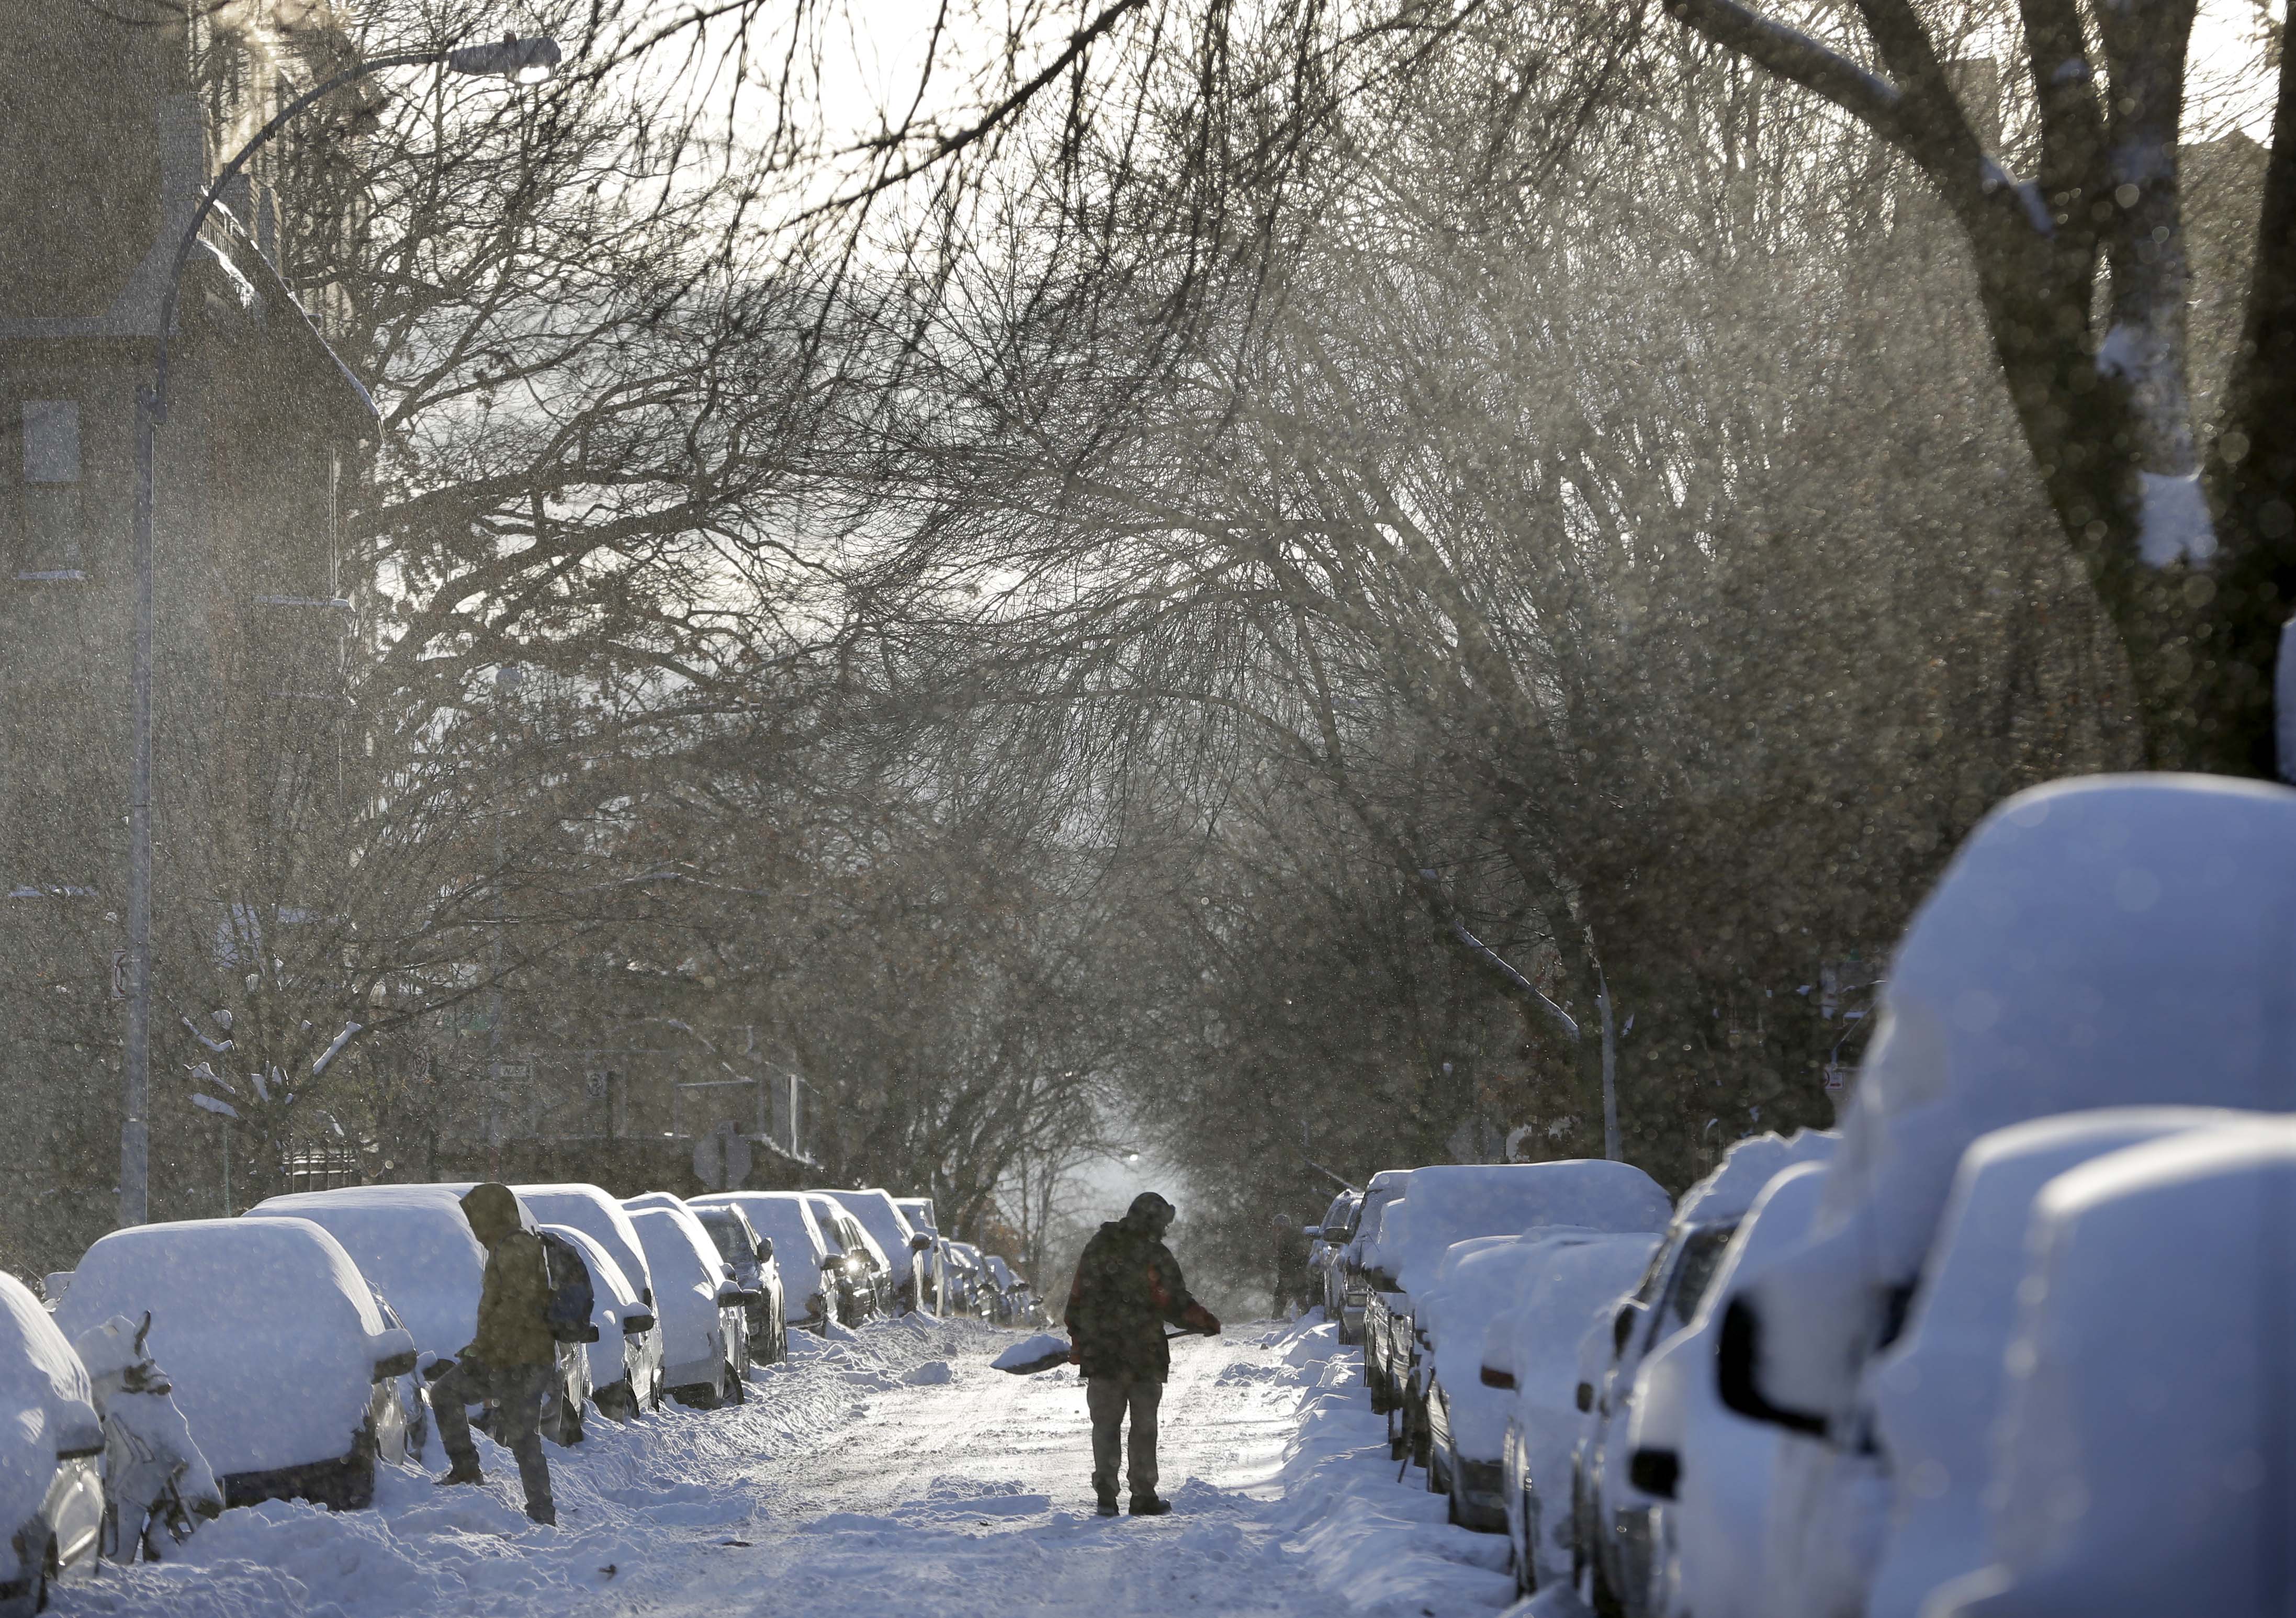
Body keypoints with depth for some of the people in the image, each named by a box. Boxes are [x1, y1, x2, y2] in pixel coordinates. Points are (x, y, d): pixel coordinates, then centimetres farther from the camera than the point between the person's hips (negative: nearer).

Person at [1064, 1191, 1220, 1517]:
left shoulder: (1098, 1248, 5)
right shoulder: (1155, 1256, -10)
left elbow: (1077, 1299, 10)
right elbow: (1177, 1304, -10)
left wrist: (1078, 1341, 19)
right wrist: (1208, 1323, 6)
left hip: (1100, 1354, 3)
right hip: (1144, 1355, -3)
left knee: (1106, 1424, 9)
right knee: (1144, 1426, 7)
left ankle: (1106, 1493, 1)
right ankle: (1144, 1496, 8)